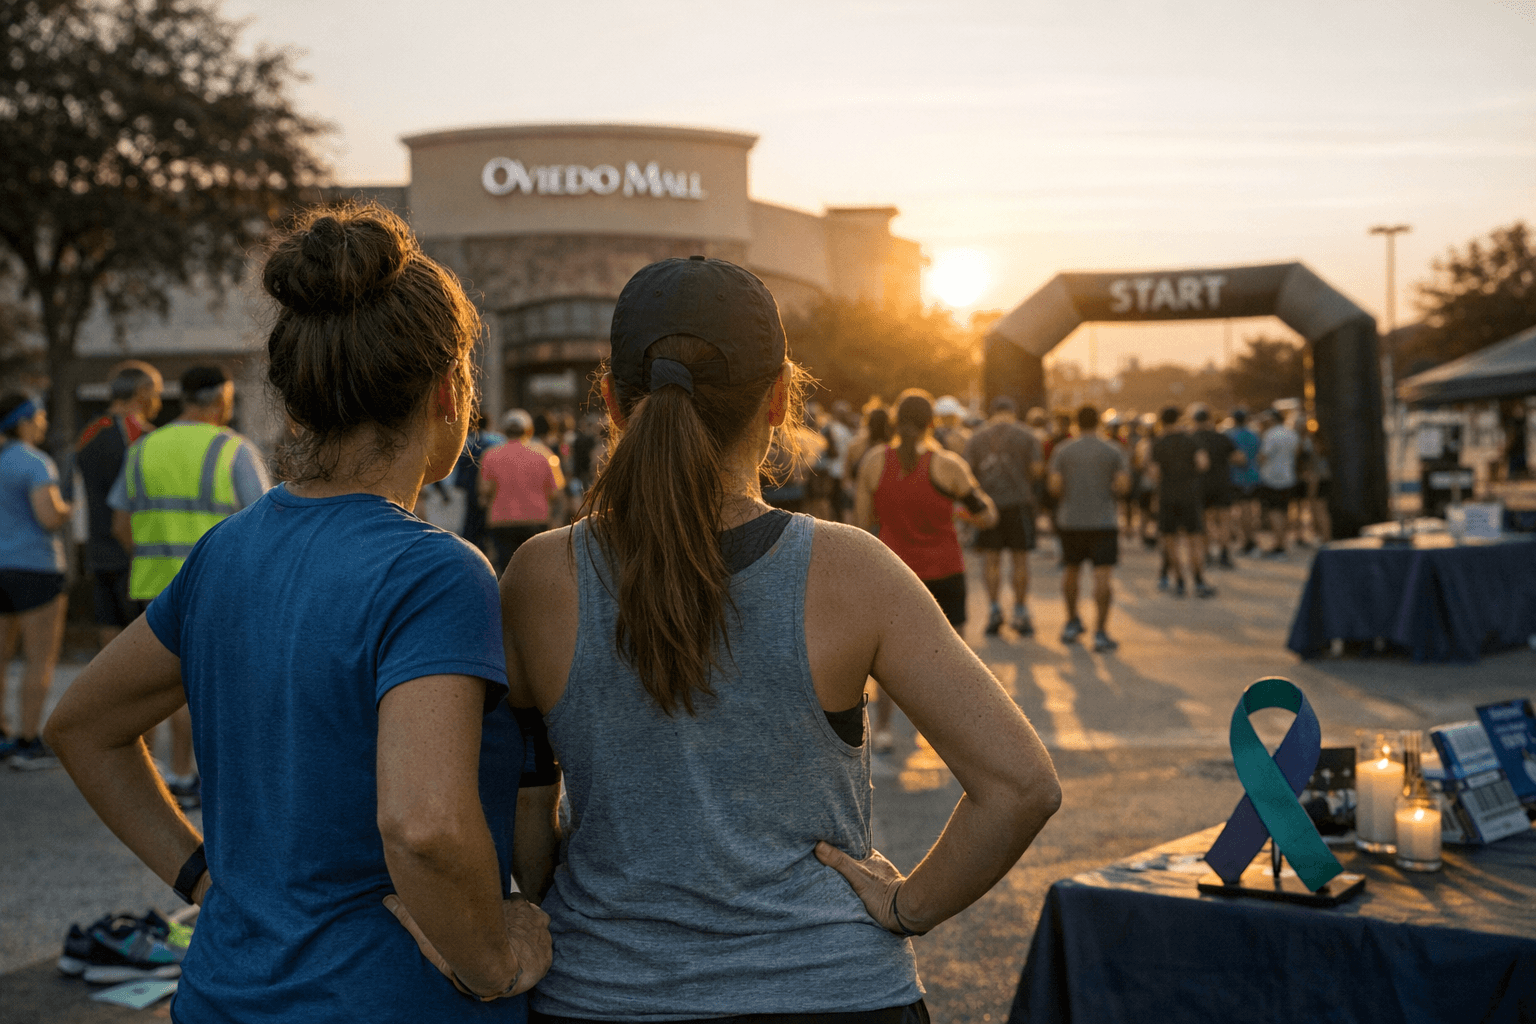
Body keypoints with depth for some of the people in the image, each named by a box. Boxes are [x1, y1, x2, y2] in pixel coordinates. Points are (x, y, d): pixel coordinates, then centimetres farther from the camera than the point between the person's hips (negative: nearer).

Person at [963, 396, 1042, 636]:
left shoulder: (976, 439, 6)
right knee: (1020, 558, 5)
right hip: (1019, 500, -1)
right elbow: (1037, 468, -7)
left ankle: (993, 607, -4)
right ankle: (1020, 612, 8)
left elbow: (967, 471, 0)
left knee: (991, 558, 5)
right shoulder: (1027, 436, 2)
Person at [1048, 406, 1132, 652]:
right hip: (1103, 521, -2)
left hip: (1070, 520, 2)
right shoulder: (1114, 451, 0)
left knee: (1071, 570, 21)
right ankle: (1100, 633, -13)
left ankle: (1072, 622, 32)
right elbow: (1123, 485, -8)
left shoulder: (1062, 451, 1)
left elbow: (1055, 485, -6)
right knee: (1102, 576, -6)